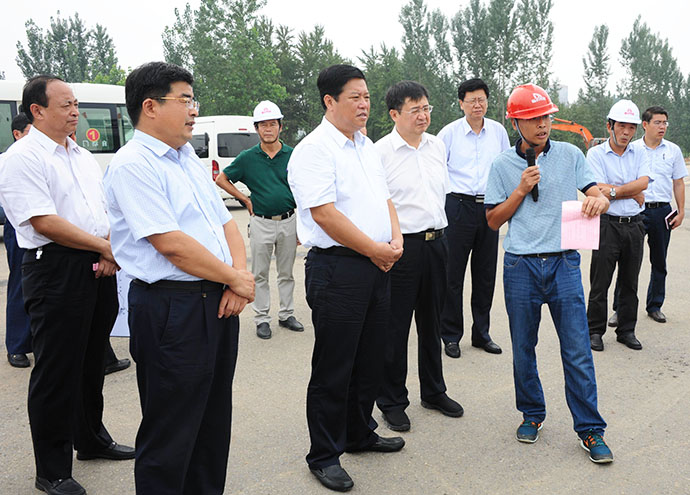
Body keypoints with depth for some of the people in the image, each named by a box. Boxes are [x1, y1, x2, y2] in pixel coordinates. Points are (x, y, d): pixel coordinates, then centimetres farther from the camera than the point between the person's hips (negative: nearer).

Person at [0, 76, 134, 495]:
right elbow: (44, 222, -18)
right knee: (56, 370, 0)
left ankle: (91, 439, 37)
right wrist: (105, 247, -15)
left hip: (99, 271, 8)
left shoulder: (84, 157, 16)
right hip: (56, 272, -8)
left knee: (93, 361, 18)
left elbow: (108, 210, 17)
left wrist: (112, 249, -3)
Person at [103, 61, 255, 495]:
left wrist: (241, 273, -4)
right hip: (170, 309, -9)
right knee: (171, 434, 4)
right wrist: (235, 280, -12)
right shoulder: (132, 165, -14)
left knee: (214, 422, 19)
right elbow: (170, 243, -21)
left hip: (217, 305, 9)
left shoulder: (189, 159, 15)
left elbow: (225, 221, 15)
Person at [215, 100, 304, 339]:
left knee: (286, 273, 12)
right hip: (261, 223, -1)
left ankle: (286, 314, 24)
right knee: (260, 274, 6)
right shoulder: (248, 157, -2)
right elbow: (221, 179, 7)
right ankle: (262, 318, 16)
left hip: (288, 222, 1)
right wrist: (245, 199, 2)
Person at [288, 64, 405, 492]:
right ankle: (325, 456, 15)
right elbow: (325, 215, -20)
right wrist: (375, 249, -14)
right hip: (337, 269, -8)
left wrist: (396, 238, 2)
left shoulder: (368, 147, 15)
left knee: (371, 360, 17)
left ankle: (360, 433, 35)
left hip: (377, 266, 8)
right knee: (333, 367, 1)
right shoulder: (314, 149, -12)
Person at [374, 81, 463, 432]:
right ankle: (391, 402, 17)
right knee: (395, 327, 2)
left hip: (436, 242, 6)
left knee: (431, 322, 18)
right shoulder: (381, 151, -10)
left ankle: (434, 391, 33)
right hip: (401, 245, -6)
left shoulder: (437, 146, 9)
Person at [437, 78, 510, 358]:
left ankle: (481, 334, 21)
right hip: (459, 206, -3)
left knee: (486, 274, 9)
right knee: (453, 274, -2)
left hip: (490, 206, 4)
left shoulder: (498, 132, 9)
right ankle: (451, 336, 9)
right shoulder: (449, 133, -1)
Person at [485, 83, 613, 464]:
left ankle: (590, 429, 10)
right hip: (521, 265, 1)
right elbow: (494, 220, 5)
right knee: (523, 348, 10)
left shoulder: (570, 155, 6)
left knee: (577, 350, -1)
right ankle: (532, 414, 29)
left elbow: (599, 197, 3)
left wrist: (598, 201, -21)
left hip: (564, 264, 0)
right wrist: (521, 190, -8)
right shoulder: (502, 165, 5)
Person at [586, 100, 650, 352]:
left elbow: (643, 182, -8)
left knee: (630, 282, 11)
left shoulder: (640, 154, 10)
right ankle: (595, 331, 12)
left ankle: (626, 331, 22)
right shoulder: (596, 154, -2)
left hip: (634, 225, 4)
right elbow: (599, 191, -13)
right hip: (607, 224, -4)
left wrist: (614, 191, -16)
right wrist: (634, 194, -7)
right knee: (600, 282, 1)